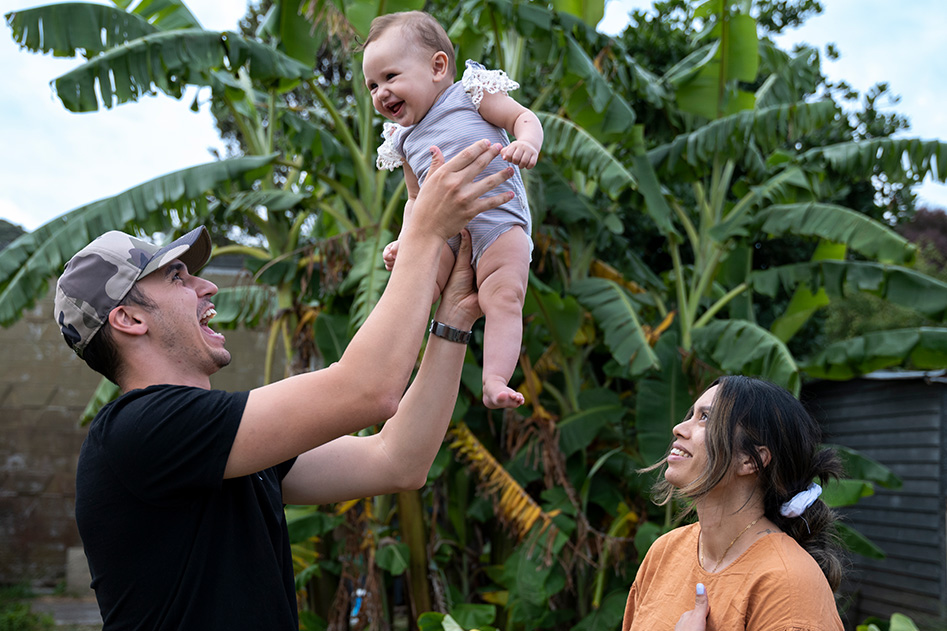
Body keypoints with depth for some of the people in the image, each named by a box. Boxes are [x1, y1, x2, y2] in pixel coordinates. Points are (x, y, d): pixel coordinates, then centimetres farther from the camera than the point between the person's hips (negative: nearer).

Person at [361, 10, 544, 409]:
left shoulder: (470, 93, 13)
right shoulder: (405, 141, 28)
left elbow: (522, 116, 5)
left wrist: (527, 143, -18)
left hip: (497, 215, -5)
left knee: (503, 295, -23)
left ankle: (495, 380, -29)